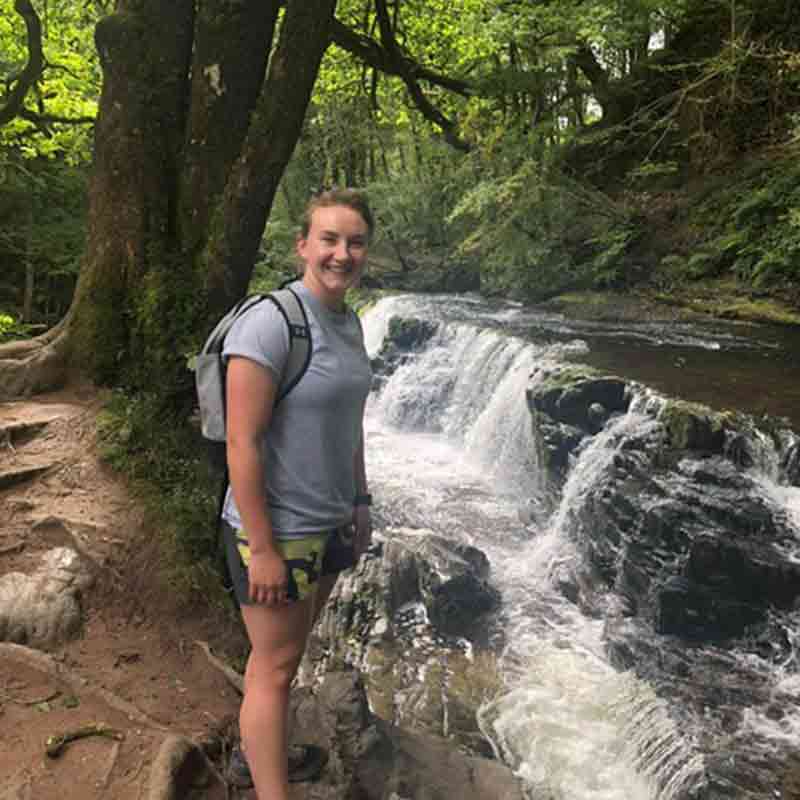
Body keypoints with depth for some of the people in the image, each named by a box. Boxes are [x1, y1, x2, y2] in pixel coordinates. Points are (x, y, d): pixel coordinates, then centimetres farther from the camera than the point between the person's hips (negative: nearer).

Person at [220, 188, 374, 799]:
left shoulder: (349, 323, 5)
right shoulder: (269, 323, -21)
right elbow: (243, 442, -22)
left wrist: (360, 505, 14)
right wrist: (261, 549, -21)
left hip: (328, 523, 8)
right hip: (276, 529, -8)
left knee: (286, 651, 22)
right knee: (275, 668, 5)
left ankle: (260, 747, 43)